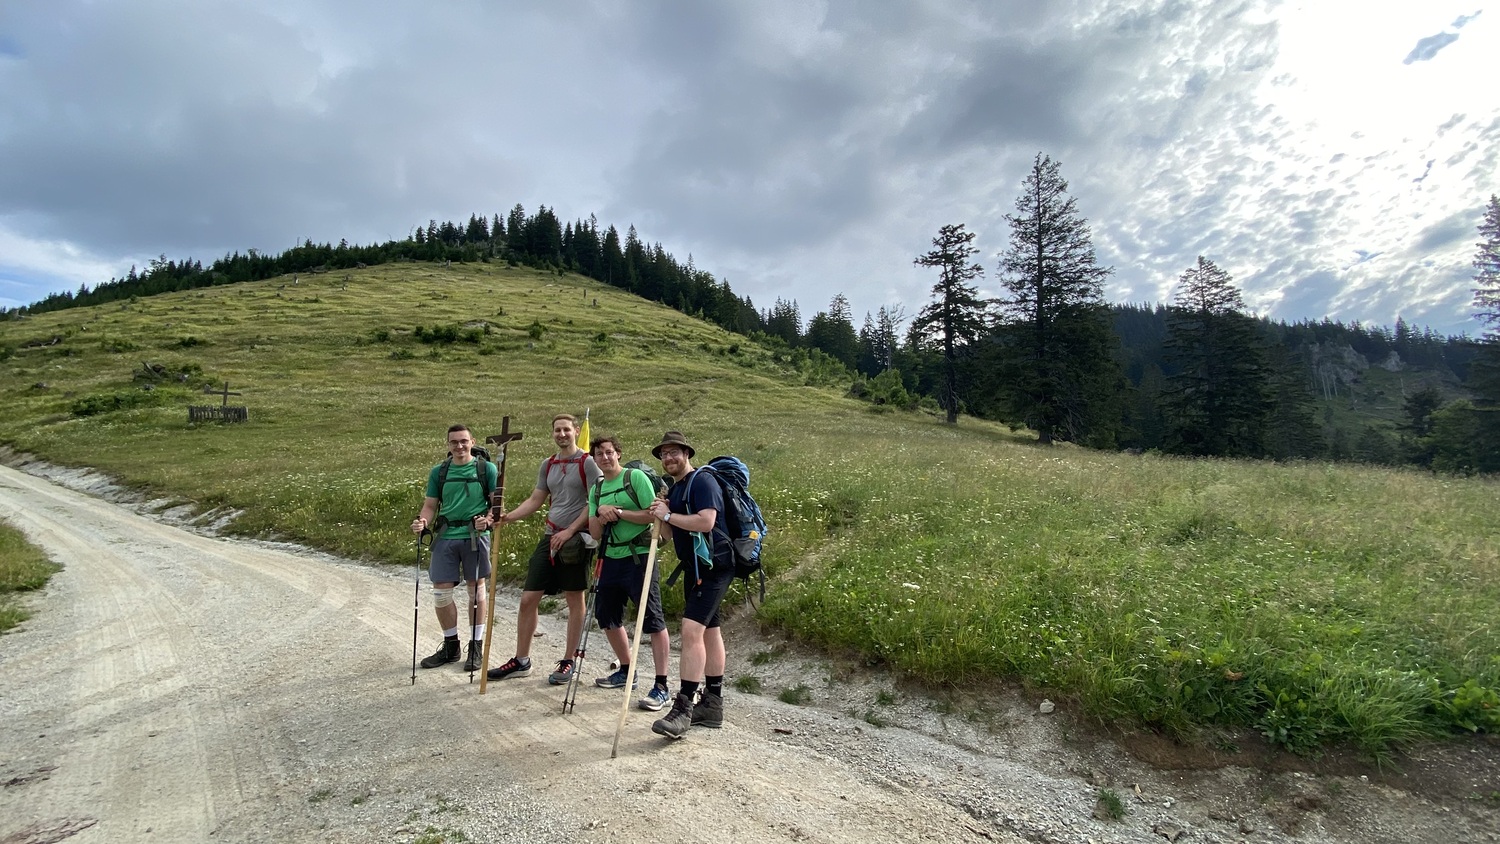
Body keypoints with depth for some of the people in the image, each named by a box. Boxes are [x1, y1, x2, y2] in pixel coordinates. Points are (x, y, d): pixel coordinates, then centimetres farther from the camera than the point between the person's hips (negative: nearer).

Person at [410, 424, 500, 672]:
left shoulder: (486, 468, 1)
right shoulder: (438, 472, 9)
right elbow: (430, 505, 10)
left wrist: (487, 520, -19)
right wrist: (423, 522, -11)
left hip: (475, 536, -3)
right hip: (445, 537, 3)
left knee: (476, 591, 7)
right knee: (441, 593, 4)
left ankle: (476, 647, 20)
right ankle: (450, 646, 24)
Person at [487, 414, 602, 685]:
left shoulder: (588, 463, -6)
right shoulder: (548, 465, 13)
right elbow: (535, 500, 15)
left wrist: (569, 531, -16)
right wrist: (508, 517, 0)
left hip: (576, 538, -6)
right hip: (550, 537, 6)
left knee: (575, 599, 5)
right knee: (528, 598, 5)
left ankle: (568, 661, 17)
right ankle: (521, 660, 19)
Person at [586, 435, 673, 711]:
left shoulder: (636, 477, -6)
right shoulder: (596, 489, 12)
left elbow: (653, 515, -15)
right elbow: (595, 533, 8)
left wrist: (619, 512, -17)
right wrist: (601, 514, -11)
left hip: (638, 556, -8)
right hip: (611, 558, 8)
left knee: (653, 620, -7)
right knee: (607, 616, 17)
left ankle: (661, 686, -2)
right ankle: (626, 671, 35)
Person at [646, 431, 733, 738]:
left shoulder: (702, 482, -13)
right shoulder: (674, 489, 15)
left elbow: (706, 521, -27)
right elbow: (670, 533, 16)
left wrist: (669, 515, -17)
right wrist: (661, 516, -3)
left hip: (713, 566, -10)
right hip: (695, 567, 10)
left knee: (692, 630, -17)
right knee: (709, 631, 15)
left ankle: (683, 709, -14)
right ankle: (712, 704, 24)